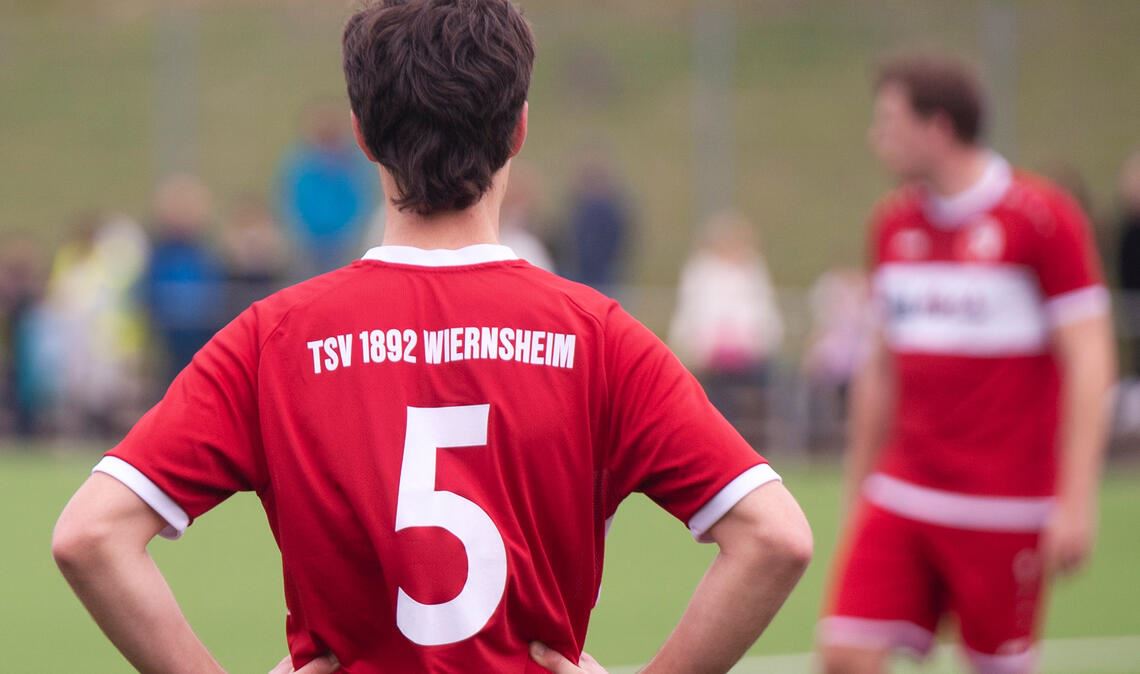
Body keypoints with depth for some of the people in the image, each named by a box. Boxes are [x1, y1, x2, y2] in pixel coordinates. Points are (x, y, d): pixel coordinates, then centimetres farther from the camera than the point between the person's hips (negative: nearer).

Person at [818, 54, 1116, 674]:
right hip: (904, 498, 5)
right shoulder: (893, 224, 11)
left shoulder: (1043, 217, -8)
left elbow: (1088, 361, -10)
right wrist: (857, 492, 20)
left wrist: (1076, 501, -16)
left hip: (1005, 505, -5)